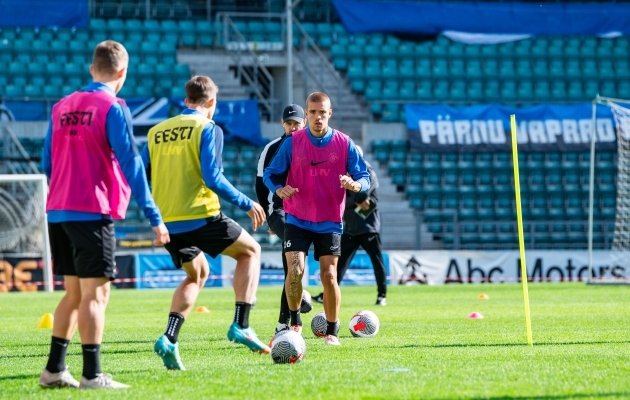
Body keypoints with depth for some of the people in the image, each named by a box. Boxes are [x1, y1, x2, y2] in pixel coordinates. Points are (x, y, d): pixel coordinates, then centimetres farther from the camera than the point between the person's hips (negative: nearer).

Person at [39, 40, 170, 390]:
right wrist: (154, 217, -11)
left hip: (57, 213, 7)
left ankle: (54, 371, 14)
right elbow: (130, 162, -12)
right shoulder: (113, 108, -7)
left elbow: (47, 163, 17)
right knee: (95, 293, -5)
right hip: (93, 214, -7)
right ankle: (92, 375, -8)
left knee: (74, 293, 15)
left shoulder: (61, 107, 13)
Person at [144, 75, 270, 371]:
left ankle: (169, 339, 6)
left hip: (167, 222, 6)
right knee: (250, 251, 15)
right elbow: (212, 178, -14)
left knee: (197, 274, 26)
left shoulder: (156, 132, 12)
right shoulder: (208, 129, -4)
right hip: (200, 217, -6)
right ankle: (240, 326, 1)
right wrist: (246, 204, -5)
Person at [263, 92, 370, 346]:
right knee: (295, 270, -14)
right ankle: (294, 321, 10)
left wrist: (355, 185, -26)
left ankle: (332, 331, 10)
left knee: (328, 275, -6)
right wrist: (279, 189, -21)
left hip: (329, 223, 0)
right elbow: (270, 174, 1)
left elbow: (364, 177, -2)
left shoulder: (344, 144, -3)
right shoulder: (292, 143, -4)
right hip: (297, 220, 0)